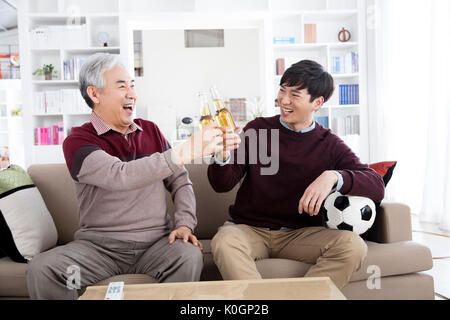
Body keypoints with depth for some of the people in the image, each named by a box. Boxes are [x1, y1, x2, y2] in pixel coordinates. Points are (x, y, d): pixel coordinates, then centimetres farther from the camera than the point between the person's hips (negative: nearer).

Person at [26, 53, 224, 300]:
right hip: (99, 246, -1)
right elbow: (120, 176, -26)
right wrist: (185, 152, -32)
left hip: (156, 242, 2)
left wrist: (185, 224, -6)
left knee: (190, 256, -29)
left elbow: (180, 181, 11)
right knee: (42, 269, -24)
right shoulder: (78, 142, -6)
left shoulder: (150, 131, 9)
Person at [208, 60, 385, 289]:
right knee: (224, 242, -32)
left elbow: (377, 188, -6)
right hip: (250, 228, 0)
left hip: (301, 234, 1)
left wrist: (333, 176, -25)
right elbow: (222, 185, 0)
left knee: (353, 245, -24)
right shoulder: (257, 130, 3)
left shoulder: (329, 145, 3)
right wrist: (222, 156, -23)